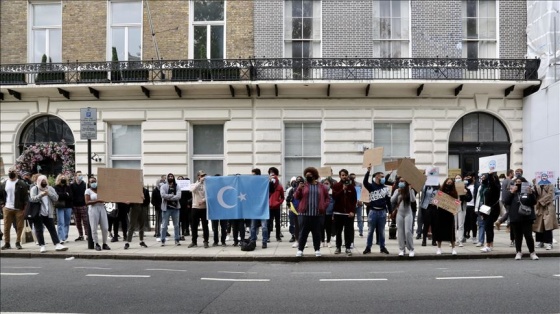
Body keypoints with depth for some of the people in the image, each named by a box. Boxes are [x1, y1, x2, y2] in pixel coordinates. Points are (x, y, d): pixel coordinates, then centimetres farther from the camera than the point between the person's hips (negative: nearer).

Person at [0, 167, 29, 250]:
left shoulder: (22, 184, -2)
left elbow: (26, 196, -4)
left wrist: (24, 206, -10)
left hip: (19, 209, -3)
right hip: (7, 209, 3)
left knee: (19, 227, 1)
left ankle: (18, 243, 11)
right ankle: (7, 243, 13)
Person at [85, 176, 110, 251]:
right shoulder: (88, 191, 3)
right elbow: (87, 202, -8)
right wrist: (97, 201, -18)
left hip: (102, 208, 3)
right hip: (93, 209, -3)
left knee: (105, 228, -1)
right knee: (94, 228, -3)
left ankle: (104, 244, 10)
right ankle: (97, 244, 7)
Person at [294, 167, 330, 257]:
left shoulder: (321, 186, 9)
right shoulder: (302, 185, 7)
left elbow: (327, 197, 14)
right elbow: (296, 197, 2)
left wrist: (324, 206, 0)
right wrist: (299, 189, -15)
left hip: (317, 214, 1)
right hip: (304, 213, 0)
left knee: (317, 233, 6)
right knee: (303, 232, 1)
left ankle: (317, 250, 14)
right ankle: (300, 250, 6)